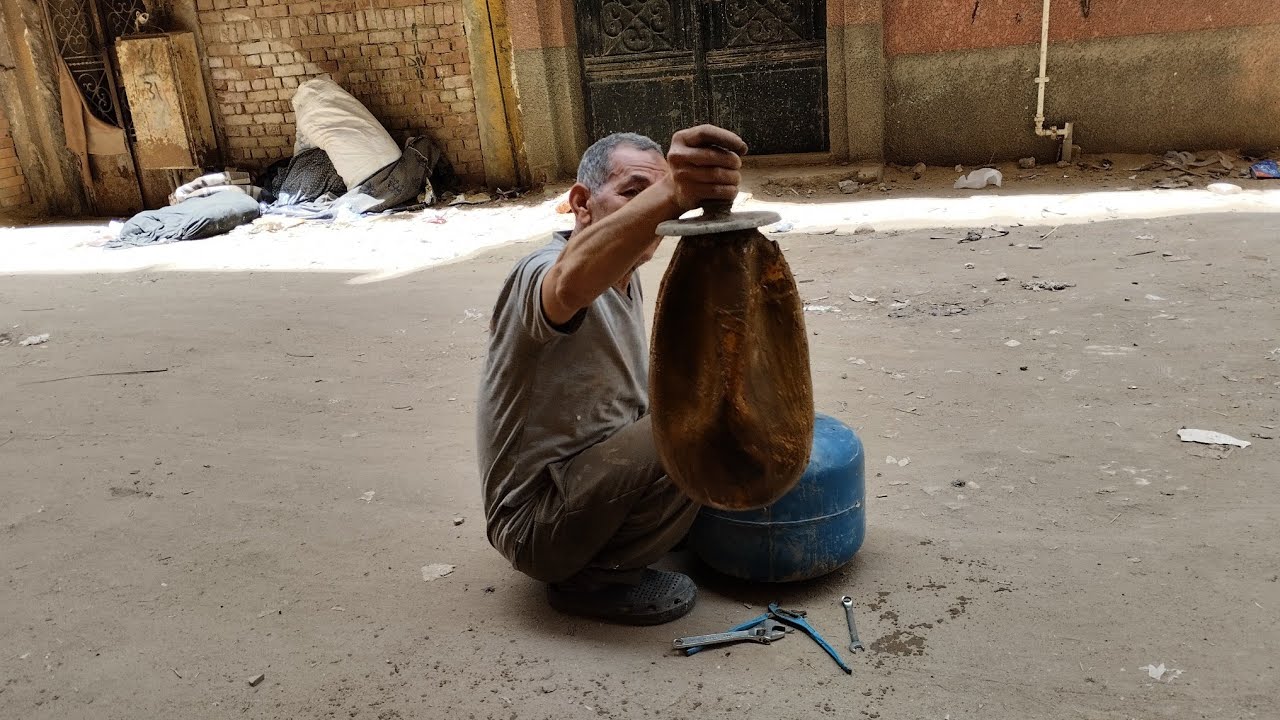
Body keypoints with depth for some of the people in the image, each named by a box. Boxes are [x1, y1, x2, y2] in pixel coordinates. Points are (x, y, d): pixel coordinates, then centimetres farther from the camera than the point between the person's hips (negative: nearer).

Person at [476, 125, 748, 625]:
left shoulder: (622, 276, 7)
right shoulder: (542, 273, -23)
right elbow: (573, 281, -50)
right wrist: (669, 196, -65)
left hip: (584, 477, 10)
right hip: (535, 522, -9)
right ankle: (591, 578, -6)